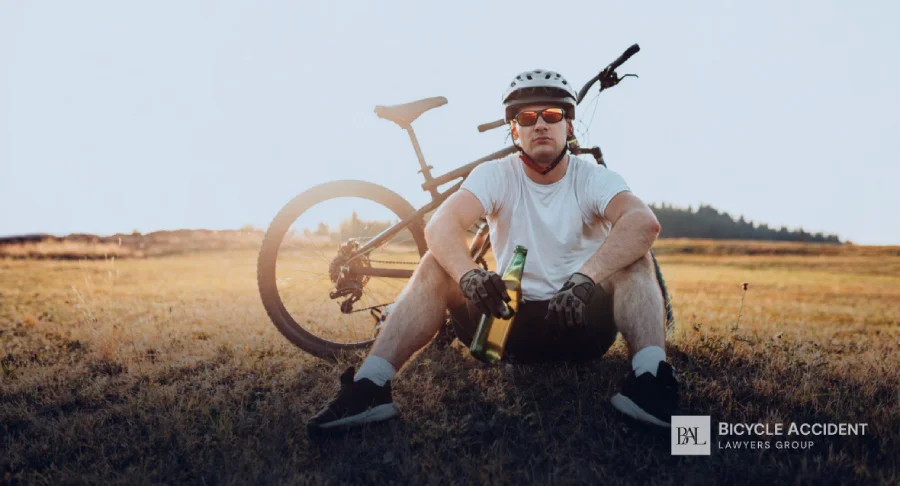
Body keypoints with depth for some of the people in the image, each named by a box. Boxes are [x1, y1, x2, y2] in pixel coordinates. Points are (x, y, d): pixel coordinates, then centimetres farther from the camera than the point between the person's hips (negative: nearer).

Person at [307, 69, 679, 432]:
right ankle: (370, 385, -31)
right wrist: (469, 275, -44)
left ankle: (649, 379, -41)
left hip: (580, 322, -1)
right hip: (512, 318, 1)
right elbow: (440, 226, -22)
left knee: (633, 258, -25)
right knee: (437, 263, -20)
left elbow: (644, 222, -29)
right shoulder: (496, 175, -3)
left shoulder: (593, 178, -6)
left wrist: (586, 279, -45)